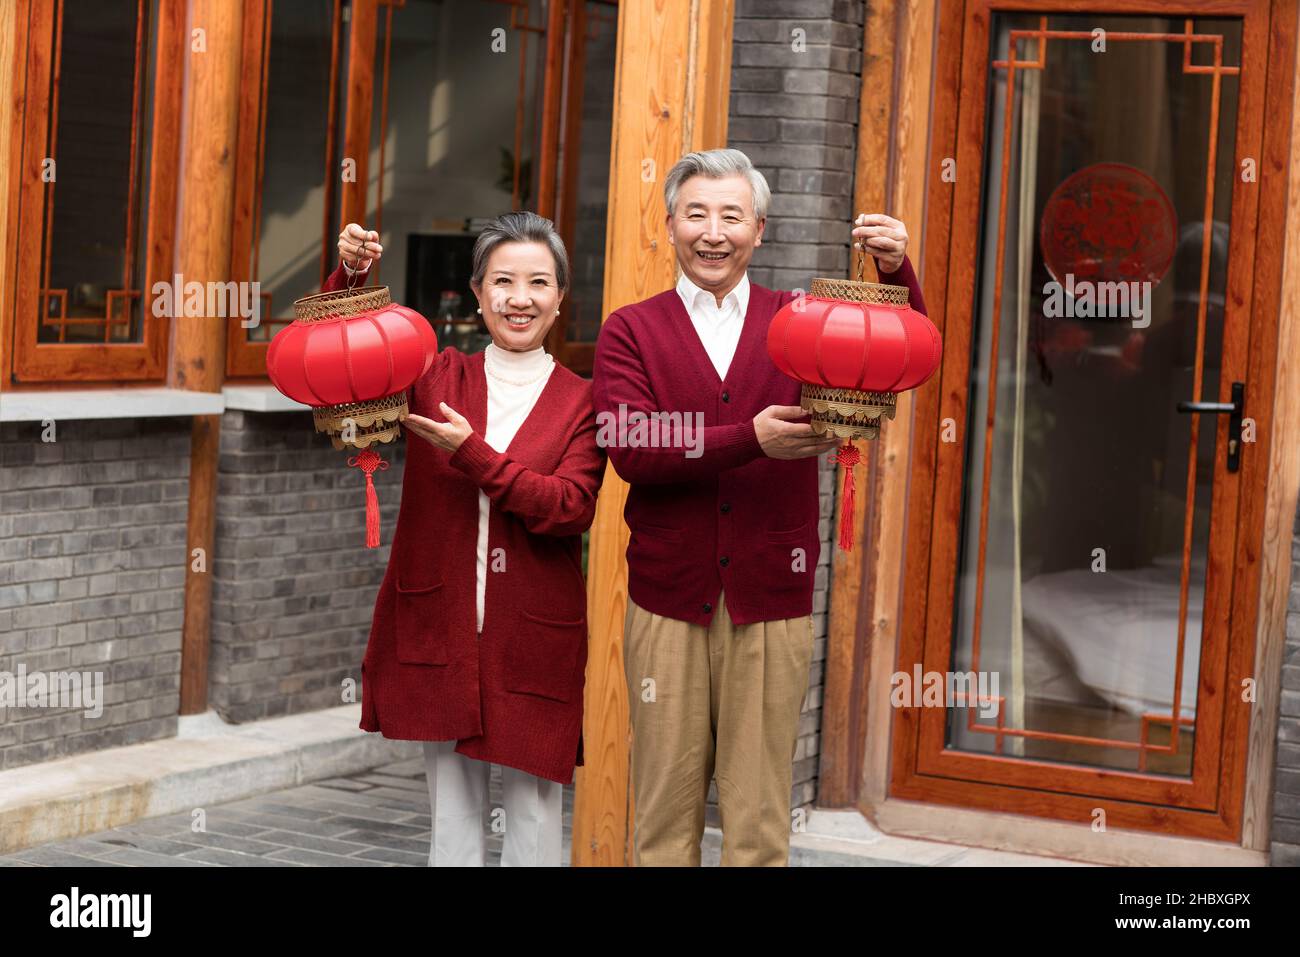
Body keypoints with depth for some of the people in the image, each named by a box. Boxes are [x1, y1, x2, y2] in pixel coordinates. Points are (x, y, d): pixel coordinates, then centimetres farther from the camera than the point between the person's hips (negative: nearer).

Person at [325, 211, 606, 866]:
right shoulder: (437, 377, 5)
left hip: (533, 636, -2)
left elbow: (571, 509, -13)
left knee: (532, 802, 3)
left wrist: (473, 456, -18)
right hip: (439, 622, 2)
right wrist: (349, 273, -10)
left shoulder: (580, 401, -1)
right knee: (451, 802, 8)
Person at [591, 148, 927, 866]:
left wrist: (896, 273, -23)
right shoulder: (630, 331, 3)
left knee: (760, 817, 6)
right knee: (666, 811, 8)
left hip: (772, 603, 1)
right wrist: (750, 439, -21)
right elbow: (630, 450, -11)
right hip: (668, 600, -1)